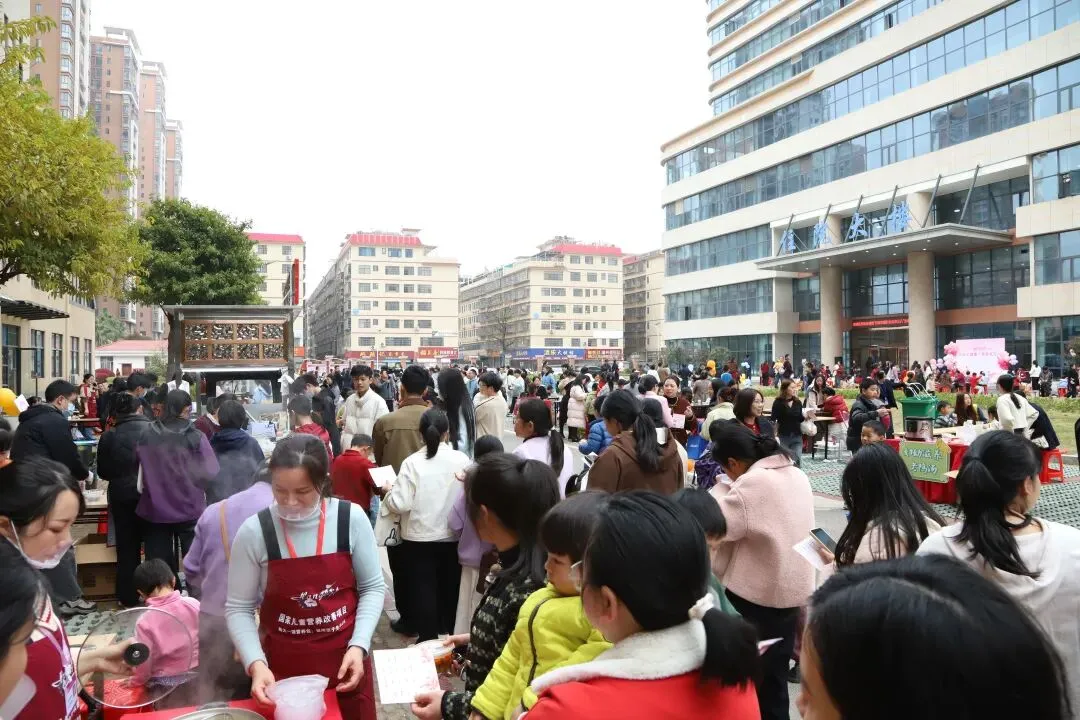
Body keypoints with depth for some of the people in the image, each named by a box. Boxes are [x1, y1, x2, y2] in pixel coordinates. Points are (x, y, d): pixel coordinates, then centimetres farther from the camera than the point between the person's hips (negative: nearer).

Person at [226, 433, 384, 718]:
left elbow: (372, 588, -2)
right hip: (282, 666, 0)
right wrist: (255, 663, -17)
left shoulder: (352, 519, -12)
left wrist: (359, 645, -12)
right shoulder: (253, 532, -13)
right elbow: (238, 609, -5)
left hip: (345, 659, 1)